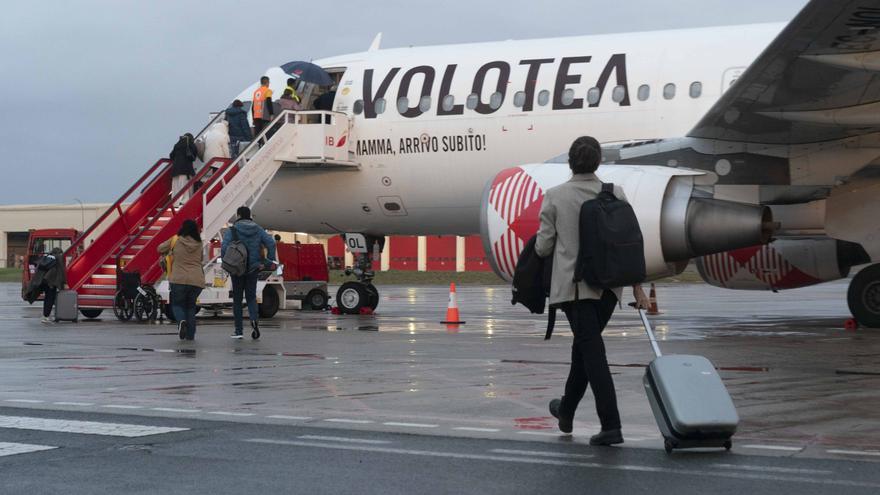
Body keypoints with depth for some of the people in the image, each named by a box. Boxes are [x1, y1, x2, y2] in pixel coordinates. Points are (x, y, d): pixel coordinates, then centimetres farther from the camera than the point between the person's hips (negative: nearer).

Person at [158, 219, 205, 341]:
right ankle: (190, 334, 11)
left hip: (179, 279, -2)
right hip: (197, 280, 2)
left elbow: (160, 249, 16)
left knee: (177, 304, 14)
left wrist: (168, 252, 35)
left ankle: (181, 320, -19)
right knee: (191, 305, 19)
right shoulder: (199, 245, 9)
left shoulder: (175, 241, 2)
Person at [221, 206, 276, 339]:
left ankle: (238, 331, 9)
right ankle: (254, 319, -17)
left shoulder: (232, 230, -7)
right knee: (251, 297, 13)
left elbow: (224, 247, -19)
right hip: (253, 269, 2)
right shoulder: (258, 230, 4)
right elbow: (271, 243, -6)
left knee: (237, 299, 9)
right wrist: (266, 262, -3)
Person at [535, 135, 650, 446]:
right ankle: (566, 411, 37)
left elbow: (543, 247, -2)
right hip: (609, 285, 4)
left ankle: (611, 426, -13)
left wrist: (541, 247, 23)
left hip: (574, 284, -4)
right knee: (584, 345, 20)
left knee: (592, 351, -5)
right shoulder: (615, 195, 1)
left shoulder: (555, 196, -5)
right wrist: (637, 288, 5)